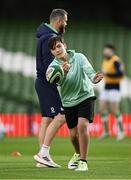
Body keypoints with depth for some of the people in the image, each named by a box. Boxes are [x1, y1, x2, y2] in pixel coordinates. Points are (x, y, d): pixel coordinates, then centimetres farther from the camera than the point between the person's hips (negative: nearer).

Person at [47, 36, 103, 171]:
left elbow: (89, 71, -23)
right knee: (74, 134, 6)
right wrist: (63, 71, -51)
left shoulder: (79, 58, -12)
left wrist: (94, 78, -47)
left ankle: (83, 162, -16)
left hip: (85, 96, -2)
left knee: (82, 126, -22)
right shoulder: (54, 66, -10)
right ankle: (78, 154, 39)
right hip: (68, 101, 2)